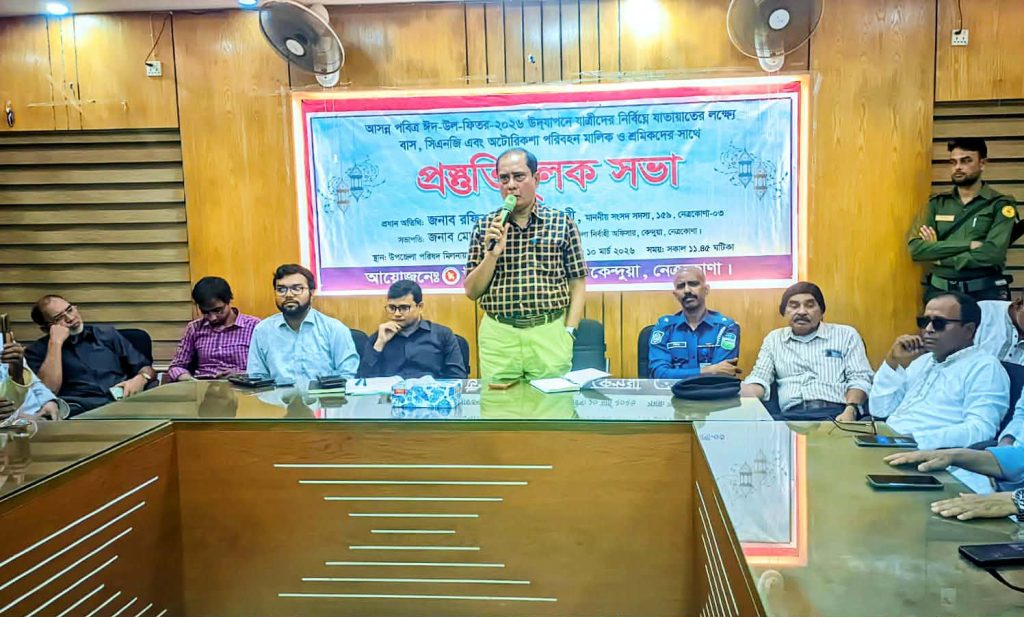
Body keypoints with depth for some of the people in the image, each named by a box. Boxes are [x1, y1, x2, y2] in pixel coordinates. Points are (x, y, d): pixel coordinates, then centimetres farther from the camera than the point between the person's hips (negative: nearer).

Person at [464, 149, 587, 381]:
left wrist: (568, 332, -6)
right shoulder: (485, 227, 6)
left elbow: (577, 284, 4)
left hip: (550, 333, -1)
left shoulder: (562, 222, 3)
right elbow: (472, 292, 4)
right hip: (498, 336, 1)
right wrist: (492, 254, -10)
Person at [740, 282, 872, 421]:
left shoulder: (846, 334, 17)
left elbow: (859, 379, 8)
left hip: (836, 414, -1)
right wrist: (743, 402, -9)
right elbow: (759, 377, 15)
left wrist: (850, 410, -13)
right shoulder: (774, 339, 24)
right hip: (791, 416, 2)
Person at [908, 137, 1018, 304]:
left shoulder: (1001, 204, -2)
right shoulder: (937, 203, 7)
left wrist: (939, 255, -10)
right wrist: (967, 244, -15)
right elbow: (915, 248, -7)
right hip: (940, 290, 3)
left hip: (985, 292, -2)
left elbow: (993, 253, -16)